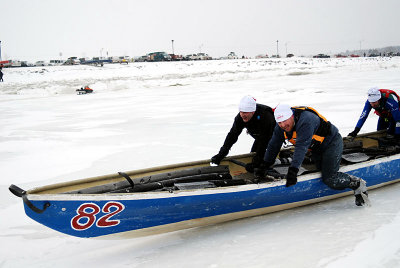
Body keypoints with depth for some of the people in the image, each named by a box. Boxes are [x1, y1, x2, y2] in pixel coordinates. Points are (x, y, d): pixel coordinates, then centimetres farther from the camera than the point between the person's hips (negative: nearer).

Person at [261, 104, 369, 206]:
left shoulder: (305, 120, -35)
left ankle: (358, 184, -1)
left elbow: (301, 147, -42)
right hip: (316, 148, 8)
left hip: (331, 142, -8)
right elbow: (274, 144, 1)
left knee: (329, 179, -17)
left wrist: (293, 169, -47)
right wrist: (266, 163, 4)